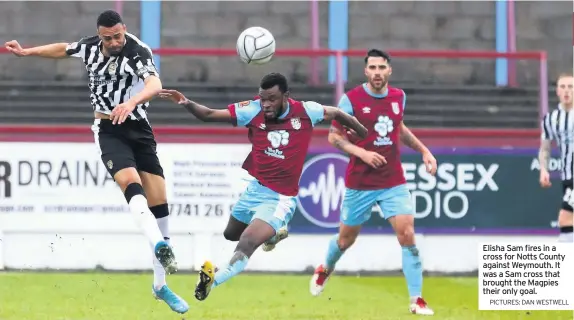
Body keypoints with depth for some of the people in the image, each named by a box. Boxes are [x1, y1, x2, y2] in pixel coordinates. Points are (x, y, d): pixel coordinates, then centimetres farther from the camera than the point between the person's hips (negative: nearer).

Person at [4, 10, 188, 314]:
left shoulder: (138, 52, -14)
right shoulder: (90, 47, 1)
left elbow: (155, 84, -35)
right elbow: (63, 49, 25)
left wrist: (132, 101, -53)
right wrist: (26, 52, 29)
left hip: (138, 129, -1)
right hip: (108, 130, 1)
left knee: (159, 204, -3)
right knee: (131, 182, -28)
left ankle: (160, 284, 6)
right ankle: (159, 245, -51)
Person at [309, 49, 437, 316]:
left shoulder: (399, 97, 3)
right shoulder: (351, 99, -10)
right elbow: (334, 136, -6)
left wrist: (423, 150, 16)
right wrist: (362, 153, -19)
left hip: (394, 183, 2)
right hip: (359, 183, -2)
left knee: (407, 236, -13)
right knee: (346, 238, 14)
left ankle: (416, 300, -8)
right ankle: (326, 269, 48)